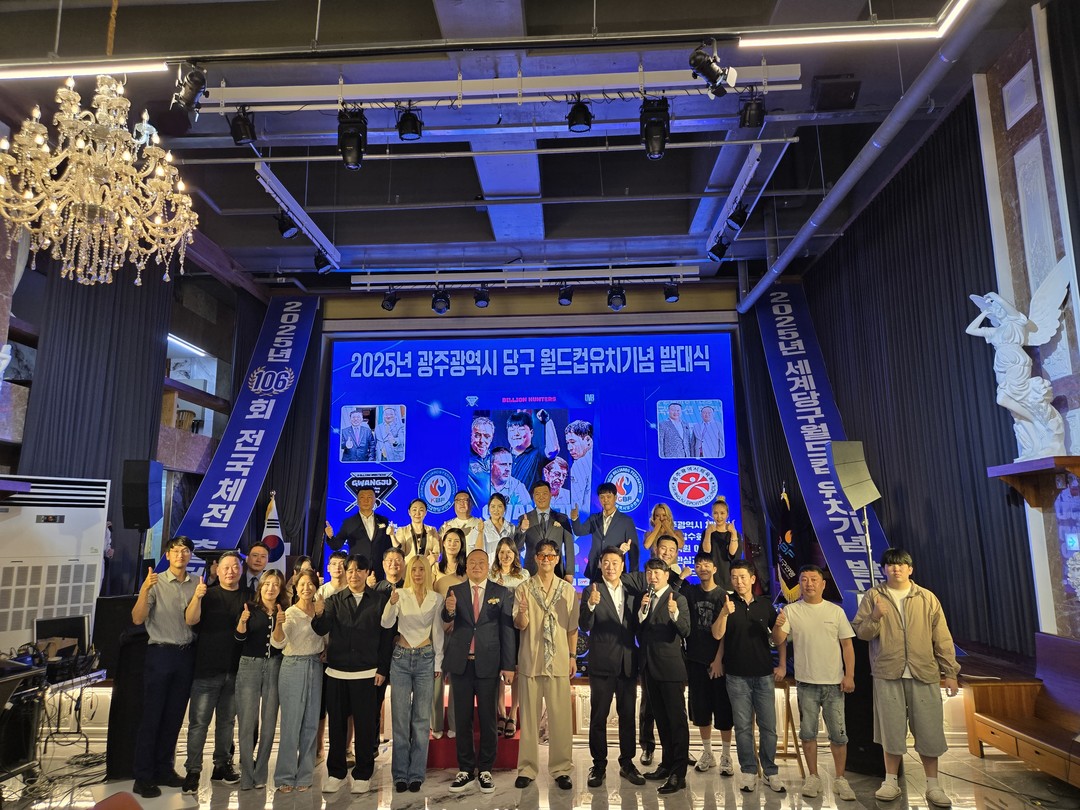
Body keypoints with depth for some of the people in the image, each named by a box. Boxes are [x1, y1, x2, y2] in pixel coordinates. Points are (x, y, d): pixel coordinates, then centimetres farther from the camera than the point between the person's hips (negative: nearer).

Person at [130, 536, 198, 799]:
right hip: (160, 653, -4)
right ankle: (143, 777, 12)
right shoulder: (155, 583, -6)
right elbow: (137, 619, -15)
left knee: (174, 717, 13)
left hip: (186, 654, 4)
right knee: (151, 717, 2)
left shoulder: (196, 584, 5)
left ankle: (164, 770, 25)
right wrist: (144, 591, -30)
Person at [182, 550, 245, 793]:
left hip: (235, 670, 3)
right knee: (199, 721, -1)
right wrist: (197, 597, -31)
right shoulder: (208, 595, 0)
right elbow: (191, 620, -14)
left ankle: (222, 765, 24)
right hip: (207, 669, -3)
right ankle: (193, 770, 7)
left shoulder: (247, 598, 7)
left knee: (227, 720, 13)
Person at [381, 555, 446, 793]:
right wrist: (391, 603, -34)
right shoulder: (400, 594, -3)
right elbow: (386, 624, -15)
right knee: (400, 717, 4)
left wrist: (438, 663, 4)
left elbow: (438, 632, 6)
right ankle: (400, 774, 15)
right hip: (401, 658, -1)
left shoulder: (436, 599, 1)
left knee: (421, 718, 5)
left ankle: (416, 774, 14)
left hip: (425, 659, 1)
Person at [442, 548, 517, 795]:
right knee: (462, 719, 9)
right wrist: (449, 609, -33)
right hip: (461, 663, 1)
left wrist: (509, 665, -4)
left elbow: (507, 630, 0)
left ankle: (485, 770, 19)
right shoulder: (454, 591, 5)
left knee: (487, 719, 7)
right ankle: (466, 770, 20)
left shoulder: (502, 593, 1)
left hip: (488, 664, -1)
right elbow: (446, 620, -10)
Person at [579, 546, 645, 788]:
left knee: (628, 715, 11)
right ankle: (599, 765, 16)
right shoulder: (592, 591, -5)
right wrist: (590, 604, -33)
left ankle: (627, 763, 23)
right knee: (598, 716, 4)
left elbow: (637, 628, 11)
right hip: (602, 664, -3)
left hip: (628, 664, 4)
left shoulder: (631, 593, 8)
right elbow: (584, 626, -14)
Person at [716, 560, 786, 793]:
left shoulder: (765, 604, 3)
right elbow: (717, 635, -14)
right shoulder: (727, 605, -2)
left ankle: (771, 772, 17)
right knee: (743, 726, 4)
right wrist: (725, 613, -31)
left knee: (768, 726, 5)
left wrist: (782, 665, 5)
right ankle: (748, 772, 15)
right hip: (737, 675, -1)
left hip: (764, 674, 1)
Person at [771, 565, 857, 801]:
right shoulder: (791, 611, -2)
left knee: (838, 734, 6)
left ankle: (840, 780, 19)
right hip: (806, 683, 0)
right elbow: (778, 642, -8)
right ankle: (813, 777, 22)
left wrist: (849, 675, -6)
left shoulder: (836, 611, 1)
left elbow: (847, 644, 3)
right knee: (808, 733, 8)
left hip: (834, 682, 0)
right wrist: (778, 626, -30)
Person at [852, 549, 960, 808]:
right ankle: (891, 781, 20)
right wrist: (874, 617, -18)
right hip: (888, 673, -1)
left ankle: (933, 785, 21)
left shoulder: (927, 598, 5)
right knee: (891, 729, 6)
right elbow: (860, 632, 1)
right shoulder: (873, 596, 3)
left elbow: (942, 638, 6)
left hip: (924, 673, 1)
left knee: (929, 730, 5)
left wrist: (950, 672, 2)